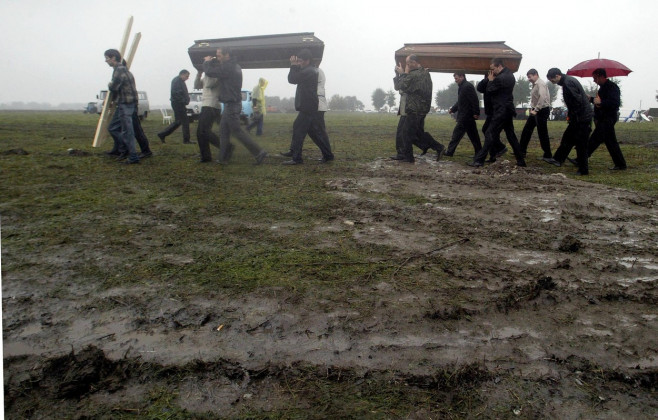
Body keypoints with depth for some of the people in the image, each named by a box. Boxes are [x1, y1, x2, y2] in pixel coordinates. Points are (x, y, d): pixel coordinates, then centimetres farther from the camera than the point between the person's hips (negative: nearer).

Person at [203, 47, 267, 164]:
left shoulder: (228, 67, -19)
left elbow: (210, 72, -16)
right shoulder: (233, 66, 12)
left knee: (237, 131, -7)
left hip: (231, 105, -10)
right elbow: (219, 68, 25)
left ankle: (259, 152, -6)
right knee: (224, 131, 12)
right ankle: (224, 158, 16)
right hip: (231, 104, 10)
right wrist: (212, 61, 8)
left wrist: (207, 62, 2)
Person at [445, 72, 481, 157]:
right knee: (473, 135, 11)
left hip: (465, 117, -10)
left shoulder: (467, 86, -15)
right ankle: (479, 152, 15)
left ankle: (450, 152, 0)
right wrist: (453, 109, 14)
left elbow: (474, 100, -20)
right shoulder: (462, 87, 17)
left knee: (457, 133, -5)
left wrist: (476, 113, -22)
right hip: (467, 117, 10)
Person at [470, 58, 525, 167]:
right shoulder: (510, 75, 12)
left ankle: (479, 160, -8)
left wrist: (490, 80, 3)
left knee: (490, 134, -8)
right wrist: (493, 80, 6)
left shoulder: (500, 78, -18)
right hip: (508, 110, 9)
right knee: (511, 136, 14)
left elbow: (489, 90, -10)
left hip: (501, 111, -9)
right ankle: (520, 160, 16)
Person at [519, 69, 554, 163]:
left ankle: (548, 156, 3)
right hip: (535, 111, 10)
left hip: (542, 110, -10)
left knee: (542, 134, -5)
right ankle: (522, 151, 20)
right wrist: (532, 108, 7)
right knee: (526, 130, 12)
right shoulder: (535, 84, 14)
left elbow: (542, 98, -26)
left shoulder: (540, 84, -15)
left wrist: (536, 110, -26)